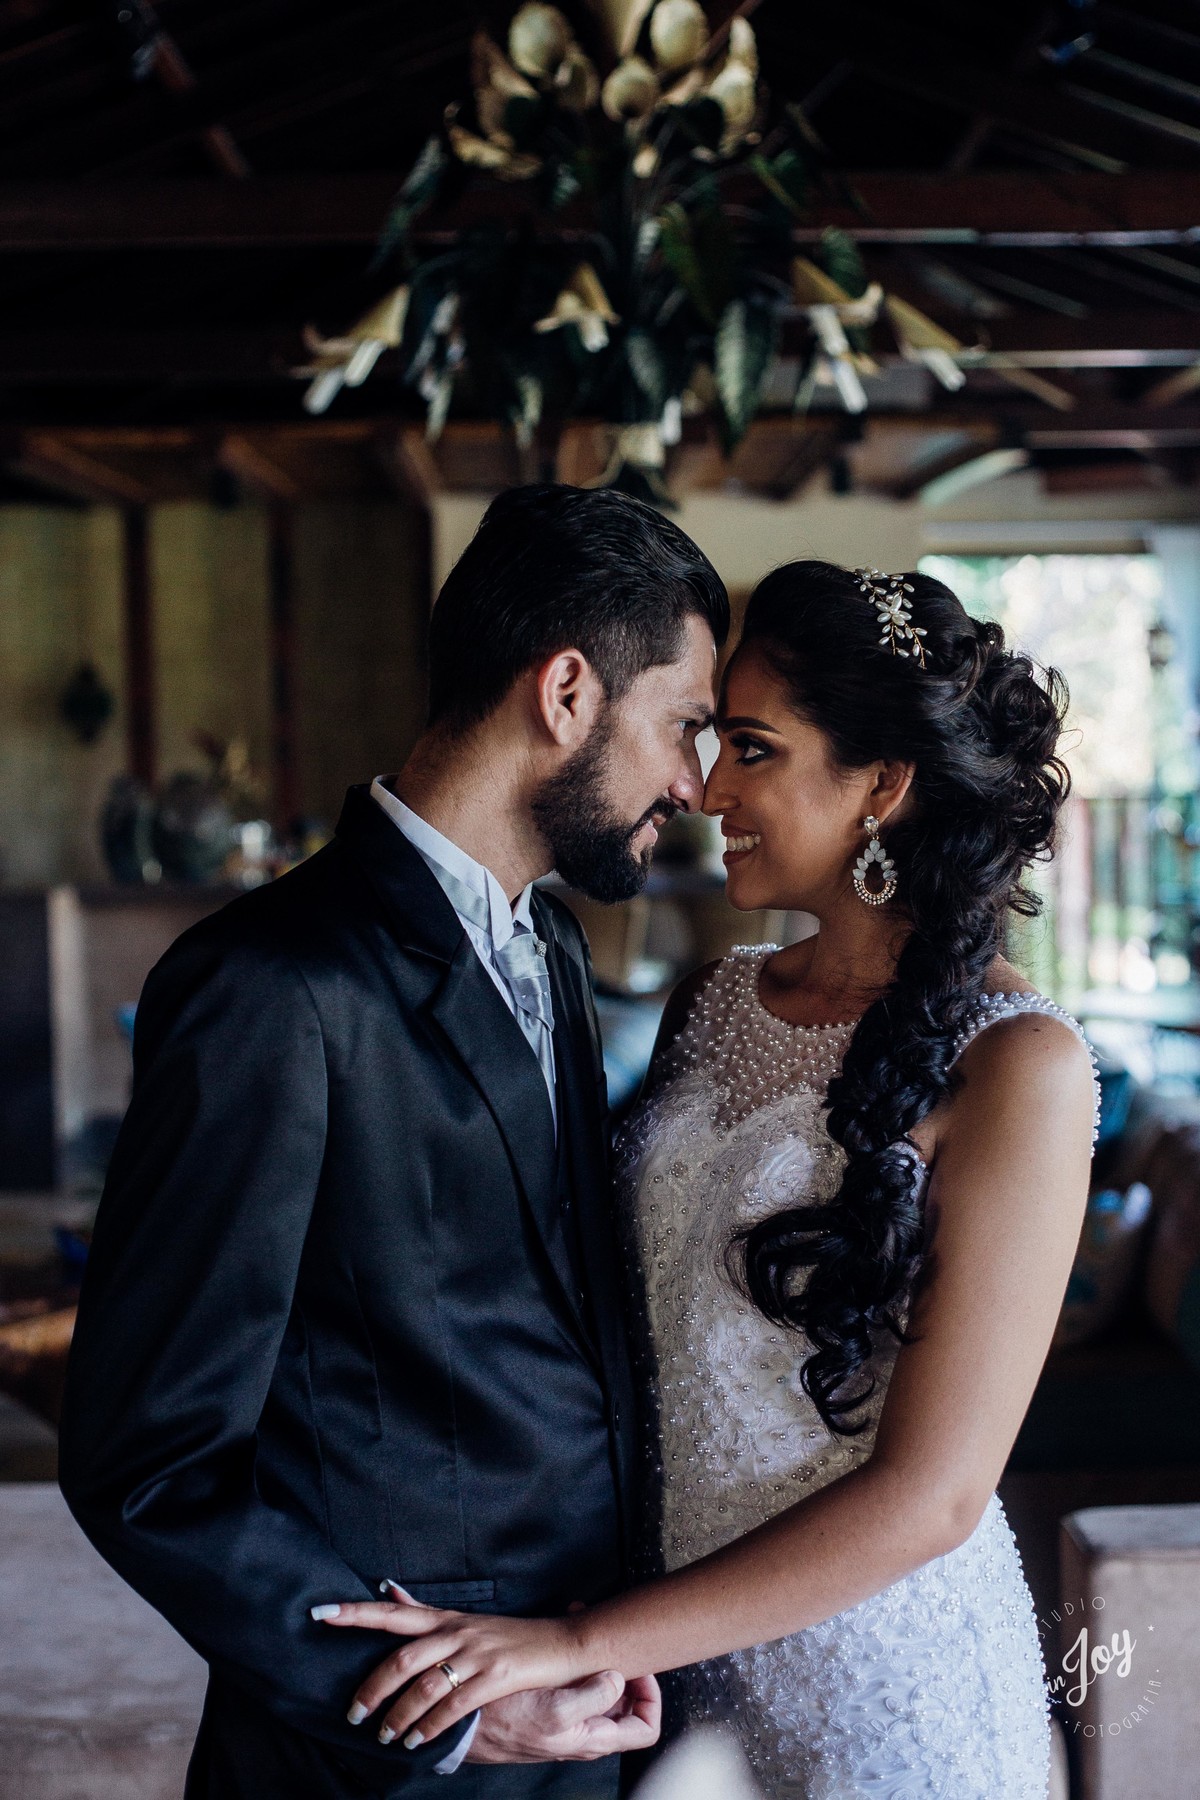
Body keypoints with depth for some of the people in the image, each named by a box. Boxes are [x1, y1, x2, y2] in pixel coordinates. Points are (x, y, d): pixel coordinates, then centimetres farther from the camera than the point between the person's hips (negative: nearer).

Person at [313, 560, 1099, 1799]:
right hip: (682, 1639, 5)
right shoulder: (712, 1007, 0)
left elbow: (930, 1495, -20)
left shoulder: (1016, 1067, -18)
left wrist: (580, 1641, -20)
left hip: (879, 1687, -5)